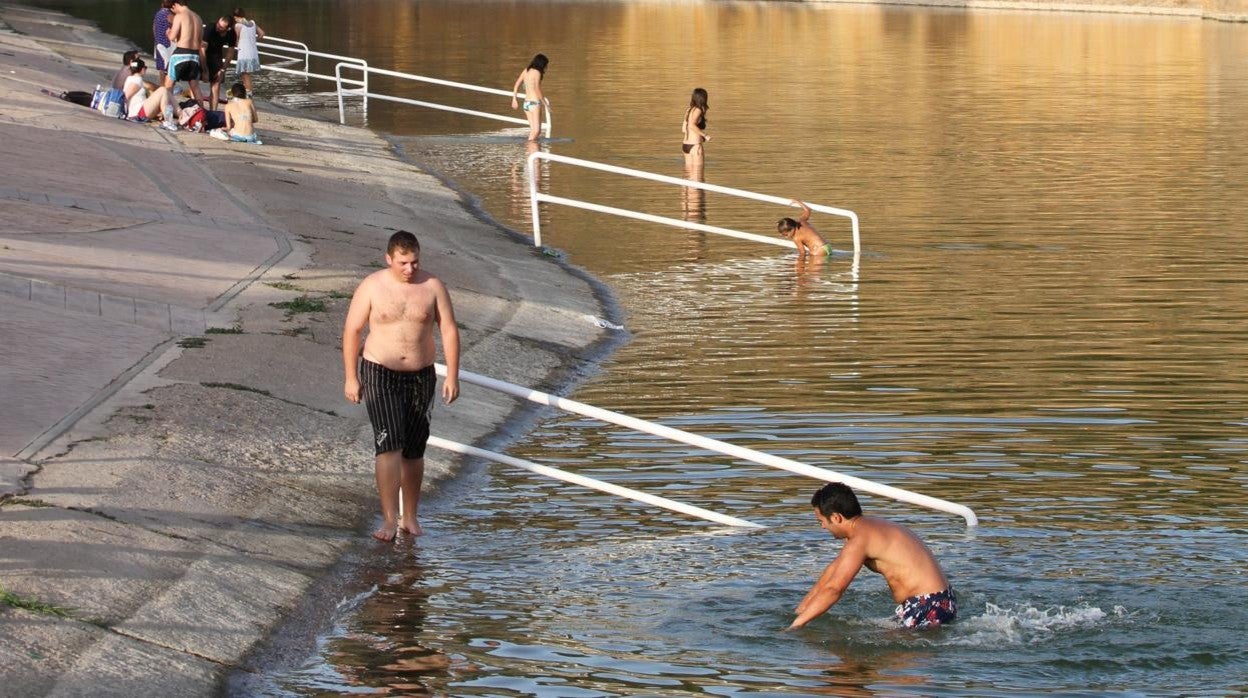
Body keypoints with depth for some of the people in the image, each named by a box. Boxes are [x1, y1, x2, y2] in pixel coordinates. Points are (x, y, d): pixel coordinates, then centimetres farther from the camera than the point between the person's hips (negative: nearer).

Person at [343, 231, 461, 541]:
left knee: (414, 451, 10)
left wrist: (452, 376, -4)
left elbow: (449, 330, 1)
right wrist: (350, 377, -3)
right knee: (389, 445, -15)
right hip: (380, 375, -3)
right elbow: (351, 331, -1)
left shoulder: (432, 286, -2)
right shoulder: (372, 287, -7)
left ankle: (410, 517, 23)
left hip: (421, 377, 3)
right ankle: (389, 520, -16)